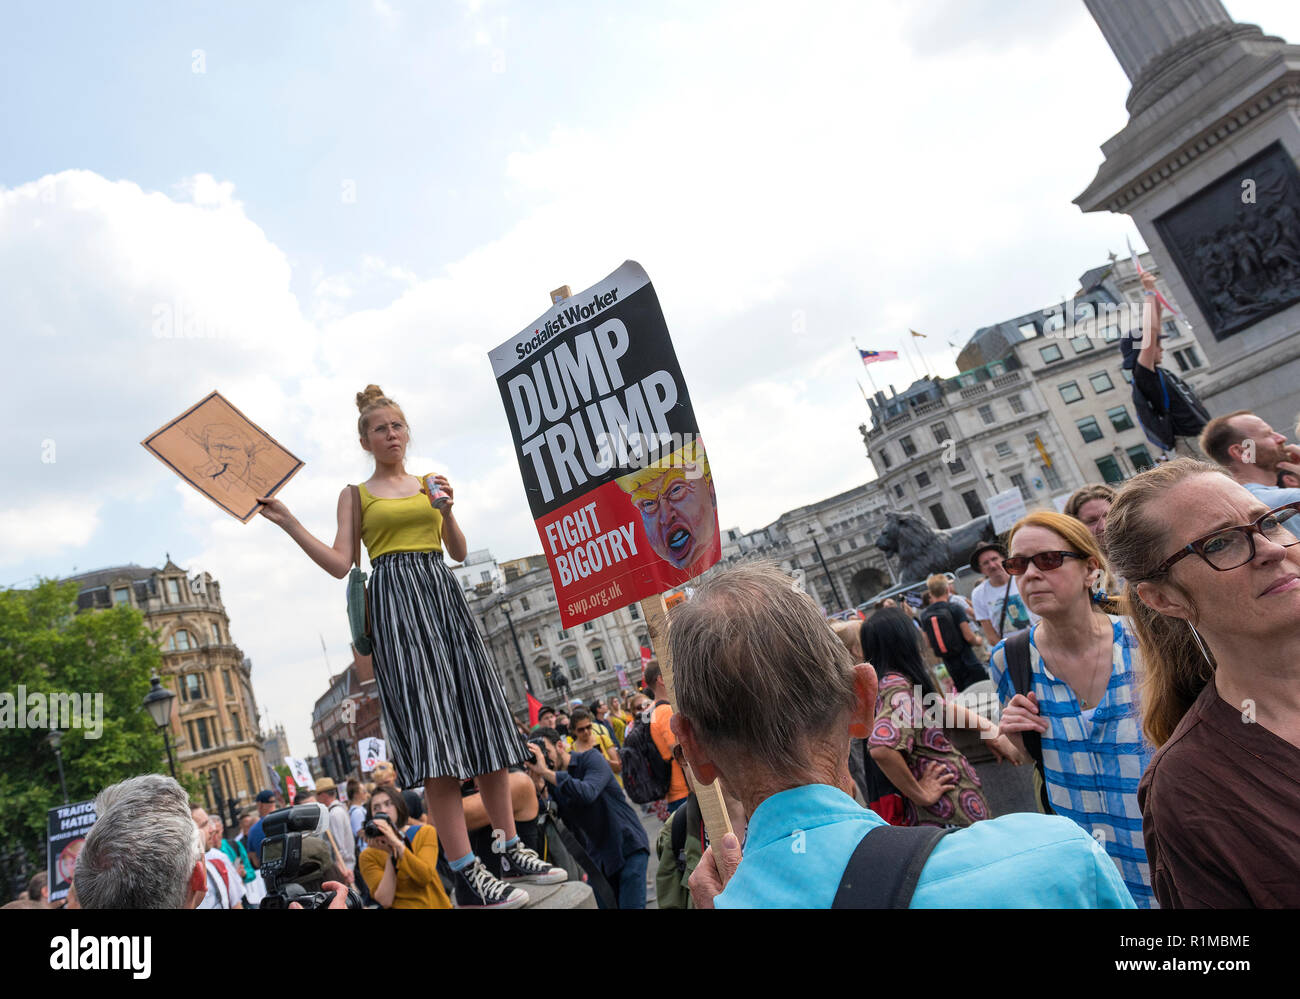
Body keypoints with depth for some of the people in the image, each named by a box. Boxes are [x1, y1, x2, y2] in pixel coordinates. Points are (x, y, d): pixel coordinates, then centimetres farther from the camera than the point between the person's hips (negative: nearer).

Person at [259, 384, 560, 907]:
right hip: (395, 603, -3)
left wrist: (447, 511, -4)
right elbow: (340, 564, 3)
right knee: (432, 731, -13)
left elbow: (459, 551, 13)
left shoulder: (431, 484, 19)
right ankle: (467, 874, -12)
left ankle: (512, 845, 12)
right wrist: (288, 522, -3)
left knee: (482, 721, 1)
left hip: (442, 596, 4)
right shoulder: (355, 494, 12)